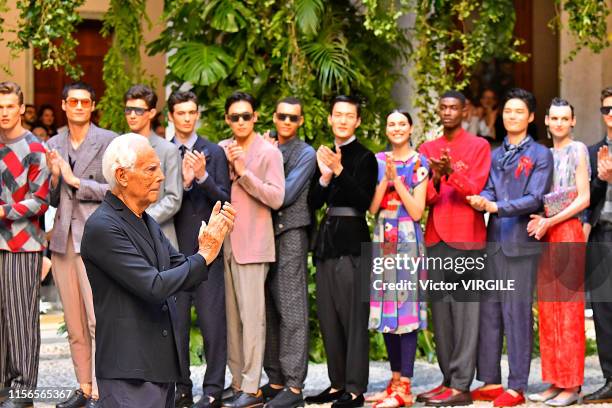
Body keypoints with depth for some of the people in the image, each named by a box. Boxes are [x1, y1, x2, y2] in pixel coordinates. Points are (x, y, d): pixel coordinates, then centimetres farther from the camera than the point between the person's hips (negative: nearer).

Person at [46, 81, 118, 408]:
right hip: (63, 240, 5)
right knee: (74, 323, 9)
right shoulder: (54, 145, 14)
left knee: (98, 320, -11)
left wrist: (76, 181, -10)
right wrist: (54, 177, -3)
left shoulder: (109, 142, -2)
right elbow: (54, 199, 17)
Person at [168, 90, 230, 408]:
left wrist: (203, 176, -16)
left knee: (212, 319, -2)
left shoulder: (214, 152, 4)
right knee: (175, 322, 6)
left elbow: (224, 200, -1)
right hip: (174, 247, 1)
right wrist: (183, 182, -17)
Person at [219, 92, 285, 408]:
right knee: (231, 315, 8)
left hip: (253, 244, -6)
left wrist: (244, 172, -16)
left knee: (251, 315, -7)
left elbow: (276, 198, -12)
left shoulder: (269, 152, -4)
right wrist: (227, 167, -5)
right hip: (226, 242, 6)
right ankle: (237, 382, 16)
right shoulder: (222, 150, 11)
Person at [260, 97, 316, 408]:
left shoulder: (305, 154, -1)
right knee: (268, 309, 7)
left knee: (291, 309, -7)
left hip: (290, 233, -6)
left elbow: (286, 194, -12)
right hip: (264, 233, 6)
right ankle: (275, 379, 14)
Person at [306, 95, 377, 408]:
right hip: (327, 240, 7)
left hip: (352, 241, -7)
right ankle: (337, 383, 19)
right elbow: (313, 202, 10)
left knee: (353, 317, -7)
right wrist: (324, 176, -8)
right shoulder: (325, 155, 15)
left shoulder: (364, 157, -4)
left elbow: (364, 200, -14)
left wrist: (339, 171, -23)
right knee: (328, 317, 11)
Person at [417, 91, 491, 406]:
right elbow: (425, 198, 8)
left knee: (465, 310, -8)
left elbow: (476, 189, -7)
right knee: (440, 310, 6)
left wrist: (451, 172, -23)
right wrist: (436, 179, -13)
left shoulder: (479, 146, 2)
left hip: (467, 238, -5)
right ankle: (448, 379, 11)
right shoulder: (427, 149, 15)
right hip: (436, 238, 5)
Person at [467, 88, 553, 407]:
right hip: (493, 241, 5)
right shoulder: (493, 155, 18)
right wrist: (481, 201, -16)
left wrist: (496, 207, -20)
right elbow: (488, 191, 8)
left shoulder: (540, 155, 2)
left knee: (517, 313, -4)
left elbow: (535, 199, -8)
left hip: (521, 243, -5)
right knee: (488, 310, 5)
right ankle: (490, 381, 13)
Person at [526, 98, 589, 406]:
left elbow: (584, 198, -8)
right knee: (547, 309, 5)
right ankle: (555, 382, 10)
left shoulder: (577, 150, -1)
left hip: (568, 232, -7)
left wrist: (551, 221, -14)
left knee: (568, 309, -6)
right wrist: (537, 220, -1)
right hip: (545, 234, 7)